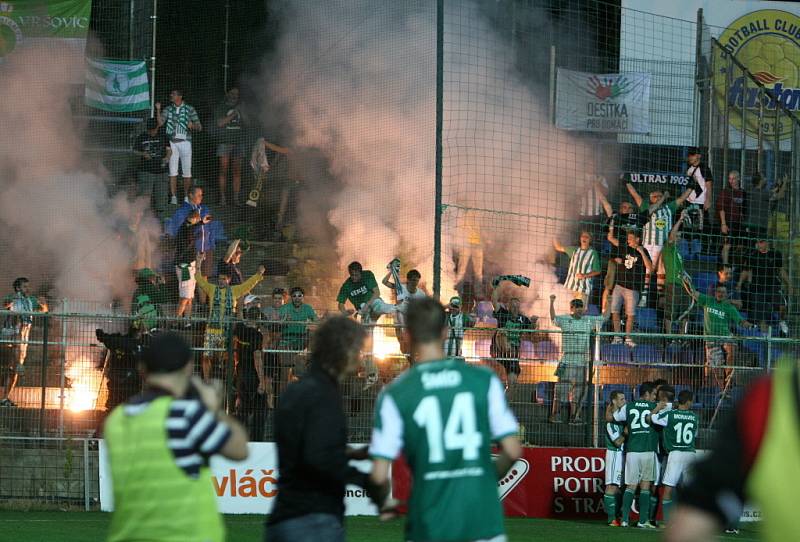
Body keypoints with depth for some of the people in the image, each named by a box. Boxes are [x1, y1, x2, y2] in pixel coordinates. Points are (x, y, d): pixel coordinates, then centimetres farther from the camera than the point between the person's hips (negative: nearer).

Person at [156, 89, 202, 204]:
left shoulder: (189, 109, 4)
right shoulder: (168, 109, 10)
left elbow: (199, 127, 4)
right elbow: (160, 123, -1)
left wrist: (192, 126, -17)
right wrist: (158, 110, -11)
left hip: (185, 142, -1)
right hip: (172, 143, 1)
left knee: (187, 172, 1)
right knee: (172, 171, -4)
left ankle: (186, 196, 11)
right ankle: (173, 197, -3)